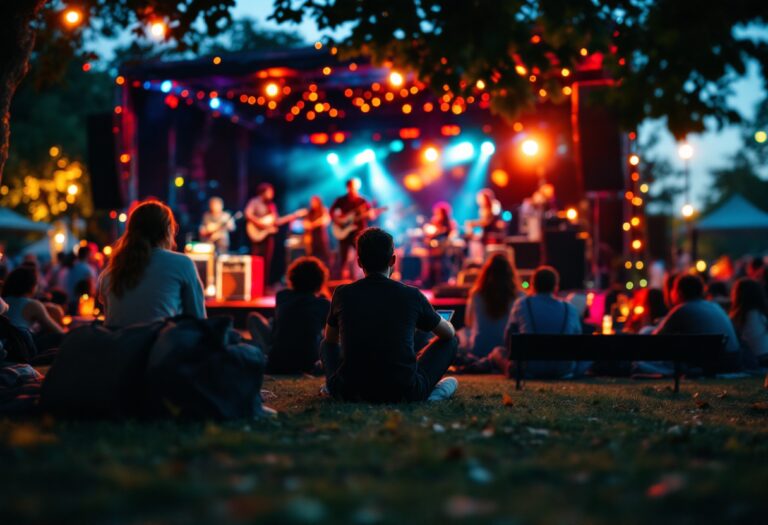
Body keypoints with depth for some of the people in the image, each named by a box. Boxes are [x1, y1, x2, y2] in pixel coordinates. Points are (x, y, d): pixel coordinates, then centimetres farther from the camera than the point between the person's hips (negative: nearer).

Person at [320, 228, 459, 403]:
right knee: (450, 342, 20)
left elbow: (330, 339, 22)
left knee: (326, 346, 32)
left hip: (351, 393, 1)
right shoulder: (412, 295, -2)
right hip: (404, 393, -1)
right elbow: (449, 333, 17)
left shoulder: (343, 294, 1)